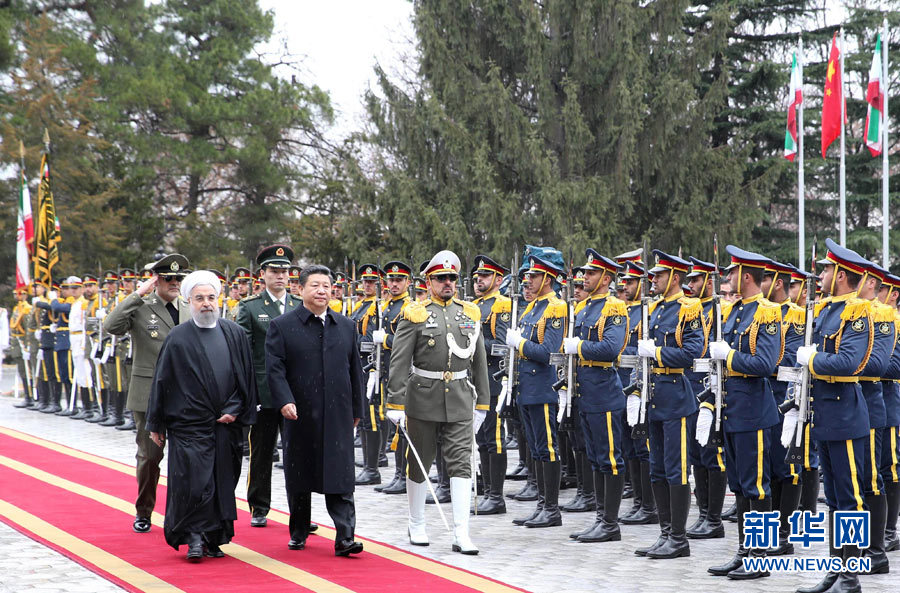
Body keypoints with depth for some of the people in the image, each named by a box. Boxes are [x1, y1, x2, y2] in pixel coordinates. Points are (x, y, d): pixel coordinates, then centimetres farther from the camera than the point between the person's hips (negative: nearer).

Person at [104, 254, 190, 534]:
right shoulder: (139, 309, -3)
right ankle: (143, 513, 19)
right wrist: (138, 294, -20)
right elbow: (111, 327, -21)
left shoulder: (189, 311, 11)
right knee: (149, 456, 2)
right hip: (149, 394, -3)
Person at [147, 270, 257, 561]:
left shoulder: (234, 333, 6)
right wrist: (156, 425, 3)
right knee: (194, 483, -9)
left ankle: (213, 539, 16)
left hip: (226, 425, 3)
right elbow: (161, 382, 2)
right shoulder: (177, 338, -2)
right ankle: (195, 537, 7)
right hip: (189, 425, -3)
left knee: (222, 481, 5)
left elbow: (246, 377, 10)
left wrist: (235, 410, -1)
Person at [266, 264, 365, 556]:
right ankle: (298, 533, 24)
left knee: (340, 478, -5)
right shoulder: (282, 326, 0)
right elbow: (275, 368, -6)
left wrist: (356, 409, 13)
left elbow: (354, 369, 15)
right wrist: (284, 401, -20)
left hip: (338, 416, 2)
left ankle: (345, 538, -7)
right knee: (298, 478, 10)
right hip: (299, 415, -1)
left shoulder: (346, 326, 11)